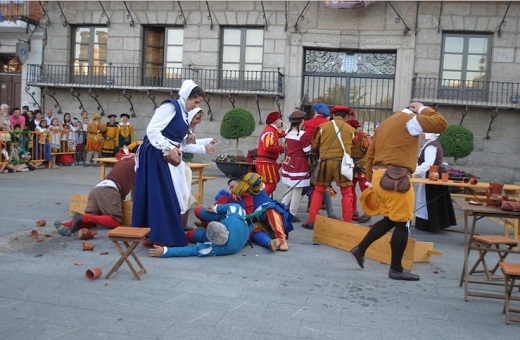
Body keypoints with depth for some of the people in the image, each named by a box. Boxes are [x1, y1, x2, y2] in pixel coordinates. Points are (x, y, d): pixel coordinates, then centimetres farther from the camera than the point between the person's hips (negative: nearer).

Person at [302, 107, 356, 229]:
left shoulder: (323, 126, 4)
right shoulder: (350, 129, 4)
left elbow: (314, 146, 9)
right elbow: (351, 148, 8)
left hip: (325, 161, 1)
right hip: (343, 162, -1)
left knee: (318, 191, 12)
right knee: (346, 193, 8)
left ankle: (311, 221, 11)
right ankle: (347, 223, 6)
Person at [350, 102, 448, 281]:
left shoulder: (386, 123, 21)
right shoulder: (409, 120, -3)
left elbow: (371, 155, 19)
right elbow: (441, 124, -11)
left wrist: (370, 181, 21)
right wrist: (424, 110, 4)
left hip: (379, 176, 9)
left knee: (390, 219, 20)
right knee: (402, 223, 1)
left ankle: (360, 249, 20)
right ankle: (396, 269, 8)